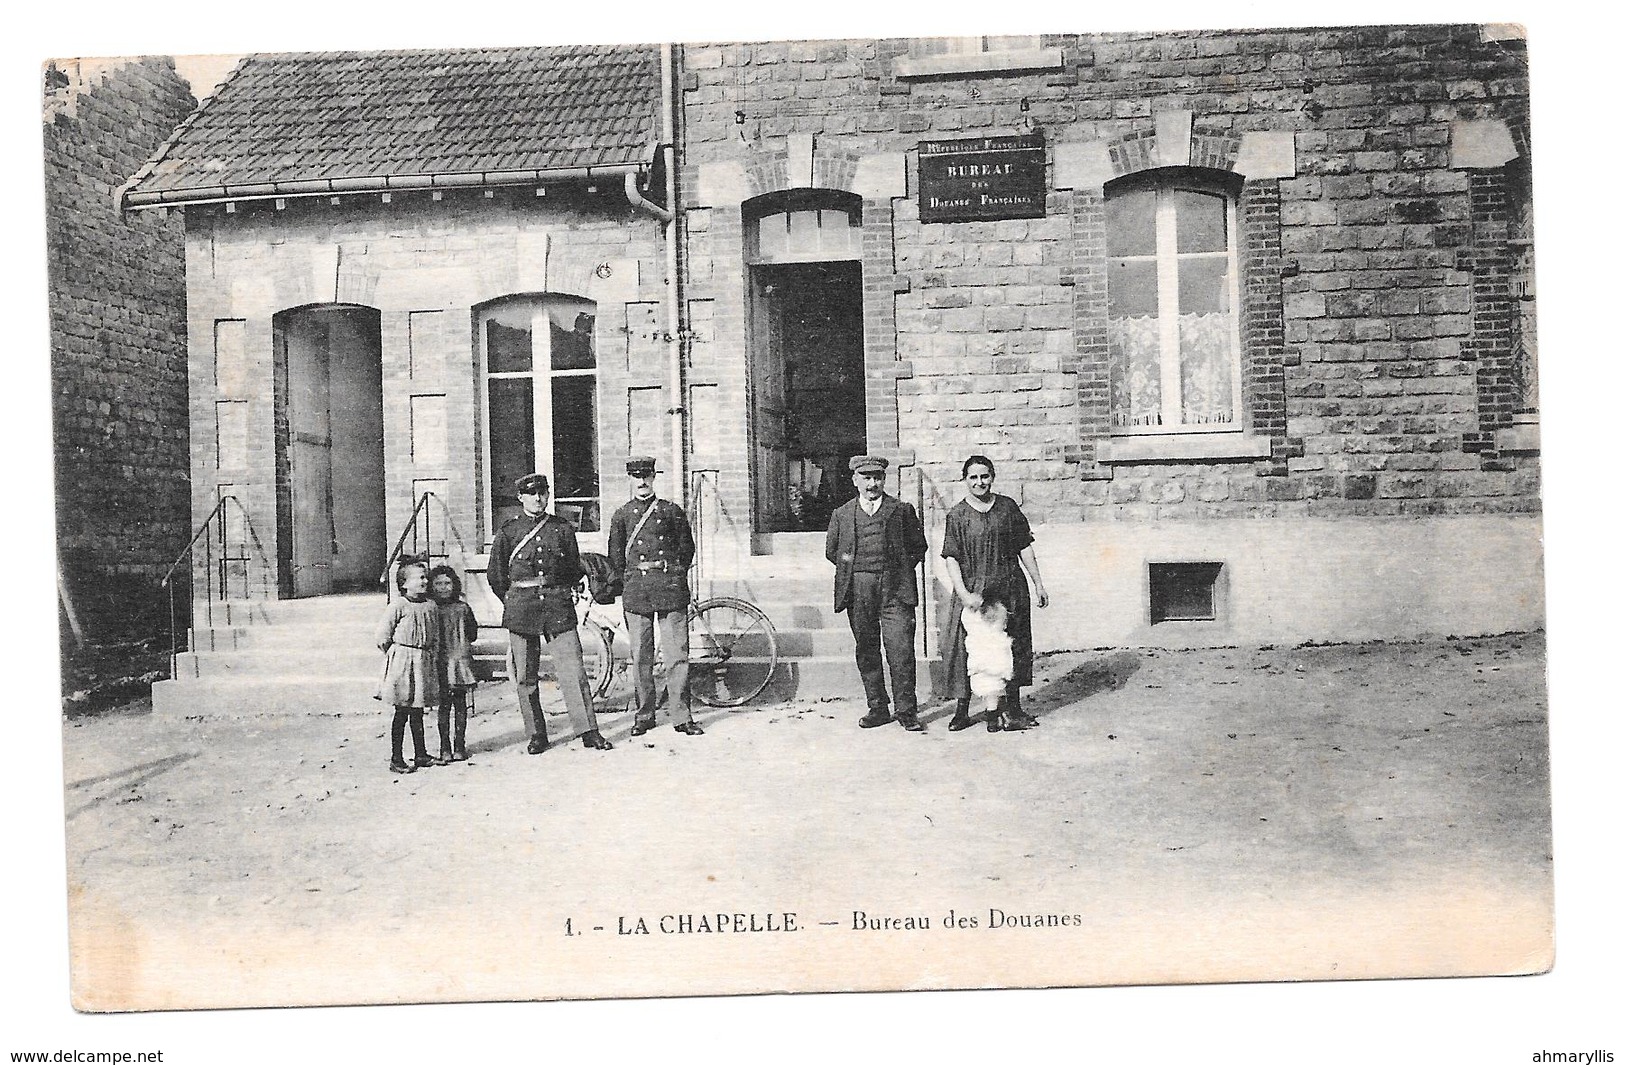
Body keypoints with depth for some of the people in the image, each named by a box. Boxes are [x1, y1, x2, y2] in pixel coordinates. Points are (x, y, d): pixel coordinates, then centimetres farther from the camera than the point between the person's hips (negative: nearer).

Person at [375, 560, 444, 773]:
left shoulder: (431, 607, 7)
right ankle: (396, 759, 7)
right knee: (401, 713, 0)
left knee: (417, 711, 13)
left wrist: (433, 658, 6)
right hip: (402, 661, -5)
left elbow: (436, 637, 14)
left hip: (424, 662, 5)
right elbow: (383, 636, -7)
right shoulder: (398, 606, -10)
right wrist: (395, 655, -2)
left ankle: (420, 755, 22)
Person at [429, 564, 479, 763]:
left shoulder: (463, 608, 5)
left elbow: (473, 634, 10)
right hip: (440, 663, -2)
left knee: (460, 705, 6)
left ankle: (460, 746, 14)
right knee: (443, 705, 2)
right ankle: (445, 748, 9)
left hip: (461, 661, 2)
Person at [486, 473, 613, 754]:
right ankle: (537, 734, 15)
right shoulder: (508, 531, 5)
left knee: (573, 669, -5)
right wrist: (515, 601, 13)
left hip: (559, 606, 0)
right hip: (521, 611, 0)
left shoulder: (562, 528, 8)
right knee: (525, 676, 4)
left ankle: (588, 731, 0)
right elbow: (495, 575, 11)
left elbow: (575, 570, 16)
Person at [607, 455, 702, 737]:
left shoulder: (672, 511, 8)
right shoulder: (622, 515, 10)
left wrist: (676, 574, 8)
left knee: (677, 655, -2)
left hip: (670, 588, -1)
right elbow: (616, 556, 15)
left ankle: (682, 716, 4)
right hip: (636, 592, 1)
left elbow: (687, 547, 14)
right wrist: (627, 583, 9)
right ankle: (644, 715, 14)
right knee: (640, 657, 4)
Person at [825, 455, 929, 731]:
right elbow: (831, 551, 19)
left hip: (894, 588, -2)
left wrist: (900, 571, 5)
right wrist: (851, 567, 9)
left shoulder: (902, 510, 8)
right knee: (866, 651, 6)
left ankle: (907, 711, -2)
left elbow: (919, 546, 12)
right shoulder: (842, 514, 12)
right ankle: (877, 709, 15)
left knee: (901, 650, -8)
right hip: (858, 591, 2)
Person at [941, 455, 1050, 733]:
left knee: (1012, 647, 7)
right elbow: (951, 558, -7)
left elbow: (1024, 548, 9)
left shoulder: (1007, 507, 6)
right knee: (968, 650, -2)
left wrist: (1038, 584, 8)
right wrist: (964, 594, -17)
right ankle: (961, 710, 8)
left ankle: (1011, 708, 16)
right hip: (973, 591, -2)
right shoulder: (957, 515, -1)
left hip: (1010, 588, 2)